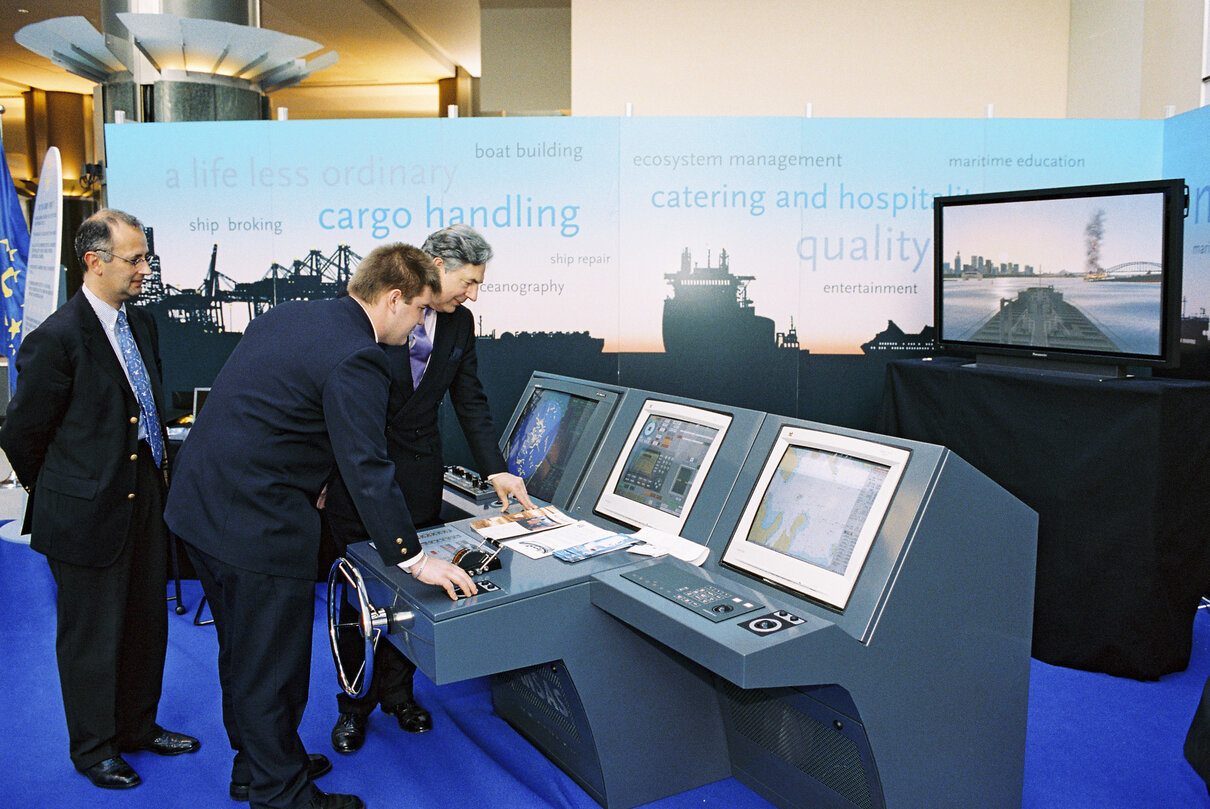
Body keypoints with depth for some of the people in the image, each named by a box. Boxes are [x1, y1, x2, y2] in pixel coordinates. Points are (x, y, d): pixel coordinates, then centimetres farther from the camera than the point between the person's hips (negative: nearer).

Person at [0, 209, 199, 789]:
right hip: (87, 514, -7)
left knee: (146, 624, 19)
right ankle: (94, 749, 29)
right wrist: (57, 495, 3)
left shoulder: (141, 323, 6)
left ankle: (139, 727, 38)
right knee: (92, 635, 10)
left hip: (145, 502, 7)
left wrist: (157, 477, 16)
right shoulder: (56, 339, -18)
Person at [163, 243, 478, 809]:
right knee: (273, 665, 7)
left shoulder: (286, 315, 10)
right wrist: (413, 559, -17)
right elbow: (367, 468, -22)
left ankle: (255, 763, 43)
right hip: (258, 523, -10)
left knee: (243, 651, 24)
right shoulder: (356, 359, -19)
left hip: (199, 503, 10)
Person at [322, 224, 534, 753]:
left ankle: (398, 693, 30)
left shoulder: (459, 323, 2)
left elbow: (471, 401, 7)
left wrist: (495, 470, -2)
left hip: (417, 472, 4)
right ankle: (354, 704, 24)